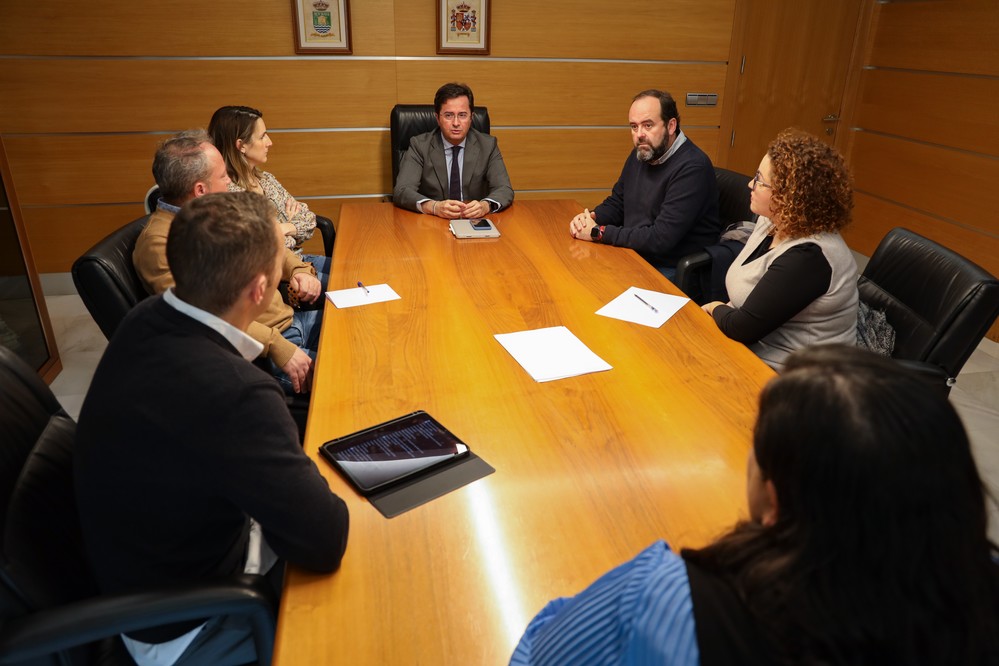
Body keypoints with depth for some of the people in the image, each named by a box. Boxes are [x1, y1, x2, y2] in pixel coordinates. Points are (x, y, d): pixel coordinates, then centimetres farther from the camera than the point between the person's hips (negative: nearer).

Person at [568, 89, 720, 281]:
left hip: (672, 272, -7)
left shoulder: (692, 168, -22)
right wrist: (591, 216, -7)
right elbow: (616, 203, 17)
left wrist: (597, 232, -22)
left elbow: (661, 238, -27)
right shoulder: (640, 154, 6)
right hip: (635, 256, 8)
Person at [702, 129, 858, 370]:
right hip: (751, 348, 8)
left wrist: (716, 308, -5)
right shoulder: (772, 222, 2)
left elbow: (742, 328, -25)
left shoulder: (808, 257, -27)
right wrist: (723, 311, -7)